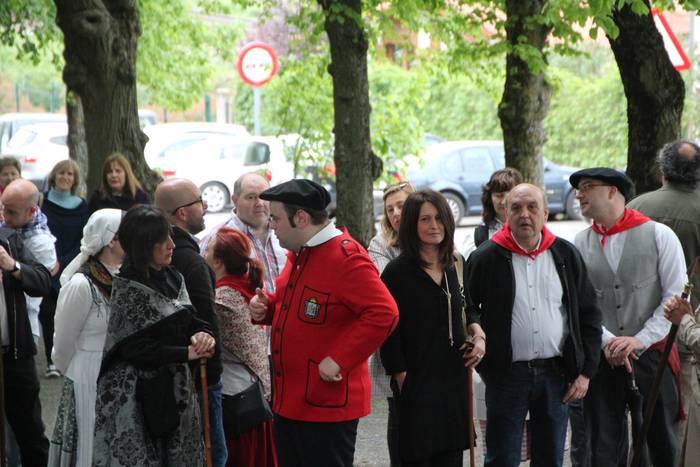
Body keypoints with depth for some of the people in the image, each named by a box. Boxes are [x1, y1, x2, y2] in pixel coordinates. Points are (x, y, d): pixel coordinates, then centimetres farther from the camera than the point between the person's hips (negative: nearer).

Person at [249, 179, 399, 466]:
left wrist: (339, 360, -25)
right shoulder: (298, 254, 13)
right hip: (288, 400, 9)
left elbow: (384, 313, -26)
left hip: (328, 403, -9)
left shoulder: (347, 258, -18)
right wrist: (266, 307, 5)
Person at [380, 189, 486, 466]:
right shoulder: (398, 272, -9)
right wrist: (402, 379, -12)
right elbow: (390, 333, -9)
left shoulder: (456, 266, 9)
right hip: (417, 384, -5)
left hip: (455, 380, 5)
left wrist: (477, 332, 3)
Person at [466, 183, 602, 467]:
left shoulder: (566, 255, 5)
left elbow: (589, 315, 8)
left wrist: (586, 371, 2)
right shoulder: (485, 258, -4)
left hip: (556, 374, 3)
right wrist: (485, 364, -1)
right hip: (506, 376, -3)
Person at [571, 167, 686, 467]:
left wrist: (640, 340, -13)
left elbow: (676, 296, -5)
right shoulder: (580, 244, 6)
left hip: (652, 355, -2)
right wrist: (606, 341, -12)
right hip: (601, 360, 2)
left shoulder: (660, 235, -1)